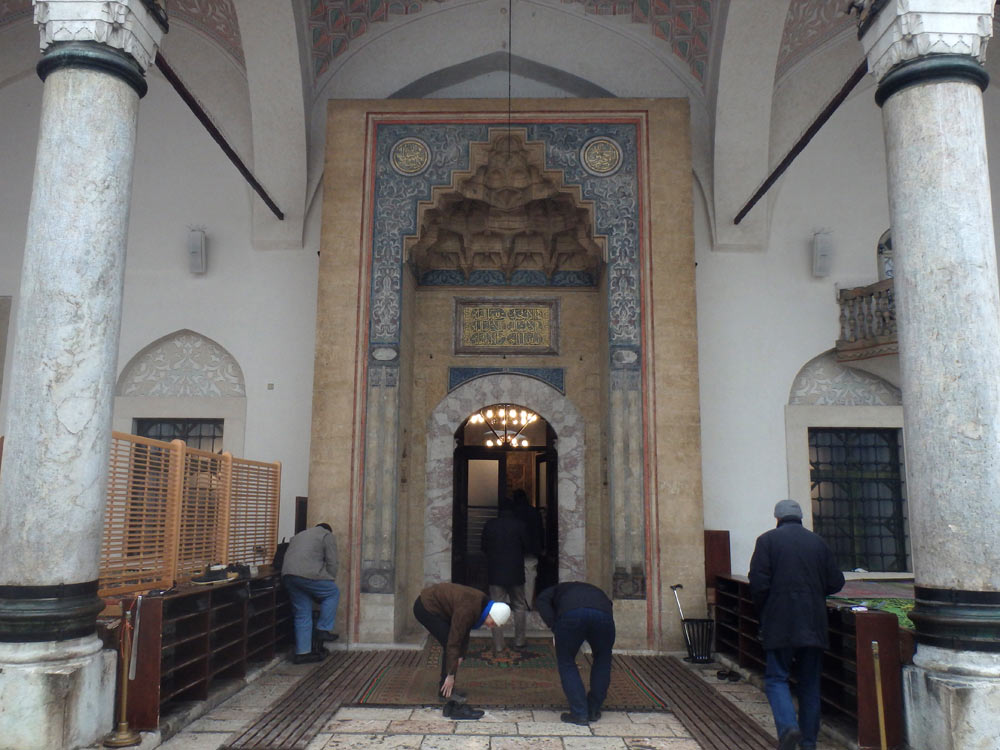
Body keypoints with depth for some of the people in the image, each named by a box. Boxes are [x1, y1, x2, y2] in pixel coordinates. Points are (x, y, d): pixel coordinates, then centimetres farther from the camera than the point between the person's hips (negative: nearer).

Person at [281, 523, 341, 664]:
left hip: (287, 574, 7)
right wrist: (329, 582, 16)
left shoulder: (299, 535, 35)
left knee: (302, 614, 12)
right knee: (333, 593, 14)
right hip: (307, 574, -7)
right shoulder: (327, 536, 13)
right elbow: (331, 563, 4)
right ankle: (323, 629, 10)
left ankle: (302, 652, 12)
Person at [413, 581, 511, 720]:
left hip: (431, 604, 9)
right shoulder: (467, 610, -28)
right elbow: (453, 642, -25)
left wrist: (460, 655, 4)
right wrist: (451, 675, -20)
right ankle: (453, 703, -11)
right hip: (426, 608, -9)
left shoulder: (481, 603, -2)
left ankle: (444, 689, 23)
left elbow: (464, 631, 7)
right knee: (449, 645, -13)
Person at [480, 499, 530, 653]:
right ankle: (519, 642, 16)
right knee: (519, 607, 14)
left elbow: (483, 546, 7)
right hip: (515, 572, -1)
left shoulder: (489, 525, -2)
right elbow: (526, 547, 2)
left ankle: (498, 646, 3)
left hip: (495, 572, 1)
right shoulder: (519, 525, -6)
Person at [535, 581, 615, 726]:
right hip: (603, 615, 2)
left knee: (566, 662, 19)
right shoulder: (597, 591, 45)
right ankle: (594, 711, 31)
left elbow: (541, 601, 17)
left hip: (571, 614, -2)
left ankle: (579, 714, 15)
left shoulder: (558, 589, 39)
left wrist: (554, 627, 11)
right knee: (602, 660, 26)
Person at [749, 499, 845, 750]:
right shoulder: (817, 541, 7)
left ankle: (788, 726, -18)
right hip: (813, 624, 4)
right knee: (810, 681, 12)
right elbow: (836, 582, 8)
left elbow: (758, 582, -10)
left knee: (776, 677, 3)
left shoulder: (767, 540, -3)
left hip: (780, 624, -3)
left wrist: (763, 614, 4)